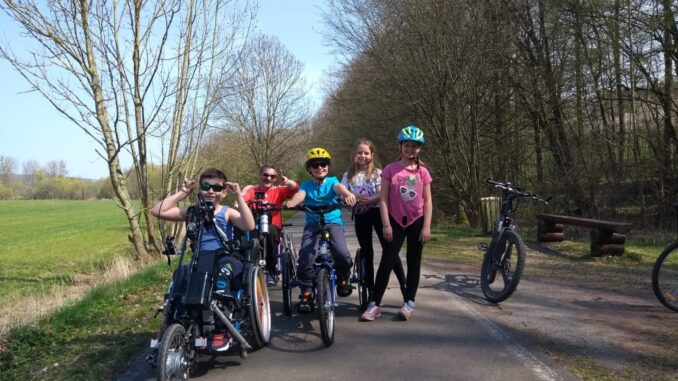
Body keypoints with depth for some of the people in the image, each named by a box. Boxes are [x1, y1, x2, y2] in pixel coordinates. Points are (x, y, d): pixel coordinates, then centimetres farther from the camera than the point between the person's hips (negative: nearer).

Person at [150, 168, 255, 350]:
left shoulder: (227, 212, 4)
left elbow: (249, 226, -17)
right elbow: (157, 211, 1)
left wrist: (239, 196, -15)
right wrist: (181, 193, 3)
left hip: (227, 260, -2)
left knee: (222, 269, -36)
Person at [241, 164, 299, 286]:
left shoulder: (278, 190, 10)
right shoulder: (251, 189, 7)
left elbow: (295, 188, -8)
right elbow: (242, 198, -14)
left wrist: (286, 181, -30)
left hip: (272, 229, 0)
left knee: (270, 230, -34)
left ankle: (271, 271, -18)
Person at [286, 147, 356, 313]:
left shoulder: (332, 181, 7)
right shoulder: (306, 185, 8)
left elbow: (339, 187, -16)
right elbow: (300, 194, -14)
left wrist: (348, 194, -42)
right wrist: (291, 203, -39)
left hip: (333, 222, -1)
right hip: (312, 224, 1)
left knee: (342, 255, -25)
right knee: (305, 259, -19)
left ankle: (343, 278, 9)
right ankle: (306, 295, 0)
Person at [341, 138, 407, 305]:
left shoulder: (377, 173, -1)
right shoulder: (349, 175, 7)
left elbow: (382, 195, -12)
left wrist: (367, 201, -25)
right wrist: (352, 198, -20)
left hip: (377, 213, -2)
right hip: (360, 216, 3)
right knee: (367, 254, 7)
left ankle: (404, 287, 7)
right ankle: (371, 293, 15)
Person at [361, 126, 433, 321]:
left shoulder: (423, 172, 0)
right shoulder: (390, 170, -3)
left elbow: (428, 201, 1)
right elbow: (383, 199, -5)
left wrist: (426, 227, -6)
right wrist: (386, 225, -10)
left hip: (416, 222, 2)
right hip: (395, 221, -1)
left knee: (413, 262, 9)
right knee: (387, 262, -3)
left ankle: (409, 303, 19)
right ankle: (374, 304, 3)